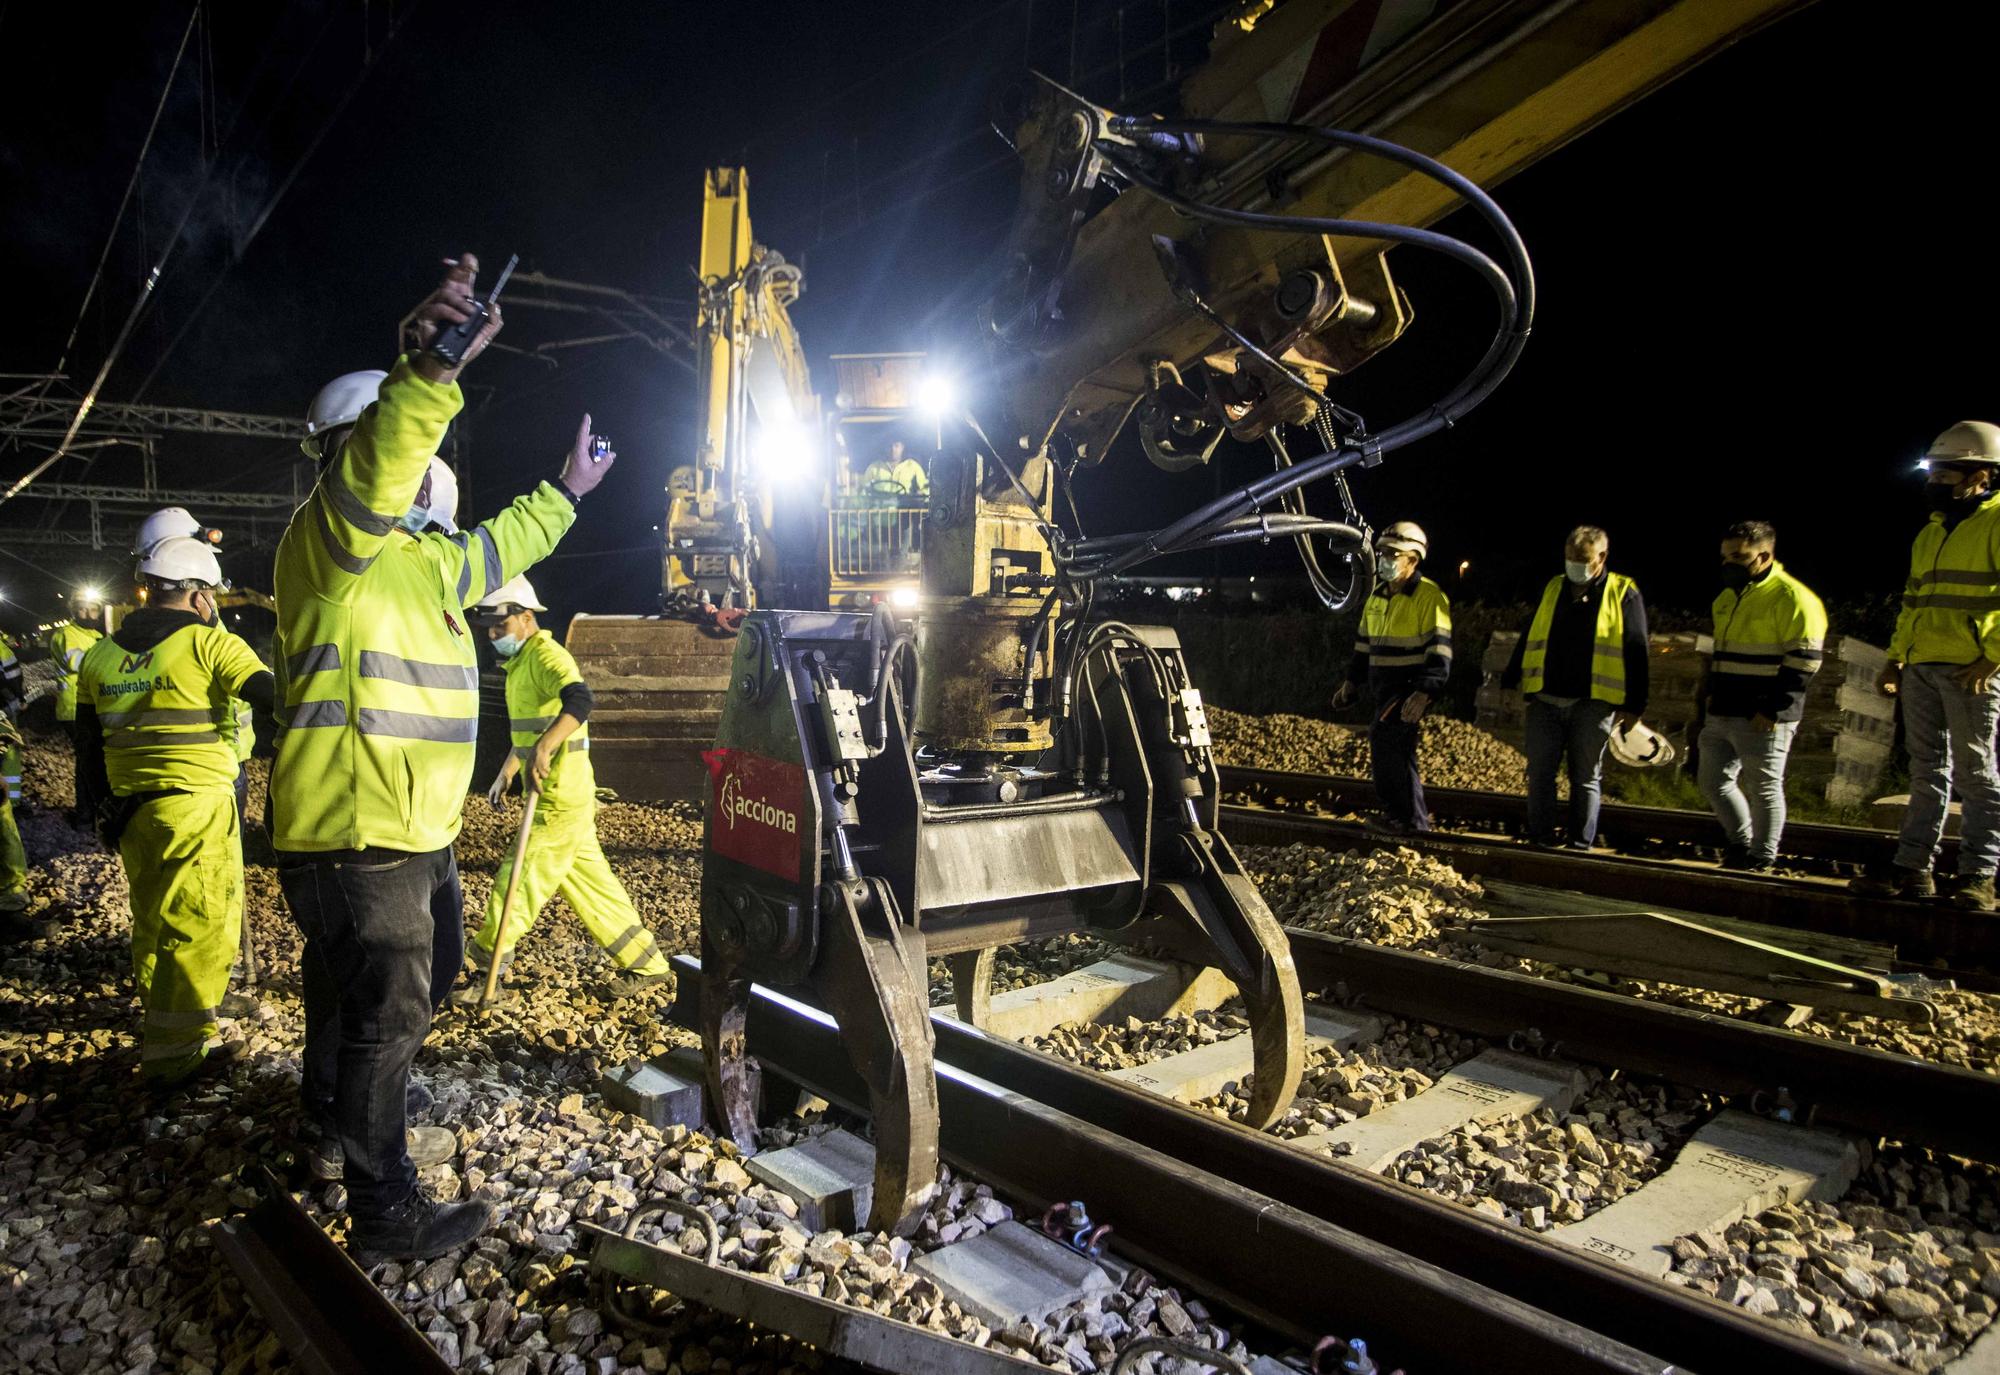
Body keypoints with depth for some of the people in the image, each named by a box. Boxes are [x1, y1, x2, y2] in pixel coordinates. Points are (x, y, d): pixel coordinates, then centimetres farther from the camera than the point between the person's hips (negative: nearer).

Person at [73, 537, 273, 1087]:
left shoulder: (100, 654, 10)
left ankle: (166, 1026, 38)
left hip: (129, 809, 7)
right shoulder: (207, 642, -10)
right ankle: (173, 1054, 5)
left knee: (153, 923, 21)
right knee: (199, 930, 1)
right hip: (197, 806, -7)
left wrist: (104, 811, 22)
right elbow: (273, 696, -19)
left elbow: (89, 745, 14)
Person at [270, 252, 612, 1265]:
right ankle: (385, 1212, 9)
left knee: (352, 989, 27)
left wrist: (565, 492, 40)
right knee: (386, 1011, -3)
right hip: (356, 835, -10)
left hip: (407, 830, 10)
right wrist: (430, 366, -52)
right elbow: (371, 470, -36)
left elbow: (496, 553, 34)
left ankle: (332, 1122, 49)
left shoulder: (421, 555, 17)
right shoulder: (330, 536, -13)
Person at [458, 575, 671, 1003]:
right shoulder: (520, 662, 18)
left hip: (562, 796, -10)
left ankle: (486, 961, 8)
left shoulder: (546, 656, -14)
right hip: (558, 795, 10)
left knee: (519, 879, -3)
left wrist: (545, 747, -46)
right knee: (589, 879, 12)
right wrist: (506, 773, 27)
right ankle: (647, 965, 18)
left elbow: (579, 699, -35)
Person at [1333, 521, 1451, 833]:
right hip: (1384, 690, 8)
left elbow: (1439, 651, -18)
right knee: (1393, 749, 12)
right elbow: (1364, 643, 22)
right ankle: (1405, 817, 24)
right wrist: (1352, 681, 17)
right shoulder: (1377, 596, 14)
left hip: (1411, 690, -8)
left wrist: (1424, 692, -27)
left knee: (1385, 738, -18)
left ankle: (1412, 821, -9)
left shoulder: (1429, 596, -11)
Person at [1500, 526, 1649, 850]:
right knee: (1539, 774, 4)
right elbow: (1527, 639, 16)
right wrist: (1510, 681, 12)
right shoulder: (1553, 588, 12)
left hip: (1592, 704, -3)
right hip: (1545, 701, 3)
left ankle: (1580, 846, 13)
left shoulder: (1624, 593, 1)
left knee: (1586, 778, 6)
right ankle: (1540, 842, 13)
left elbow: (1635, 652, -2)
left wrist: (1634, 705, -7)